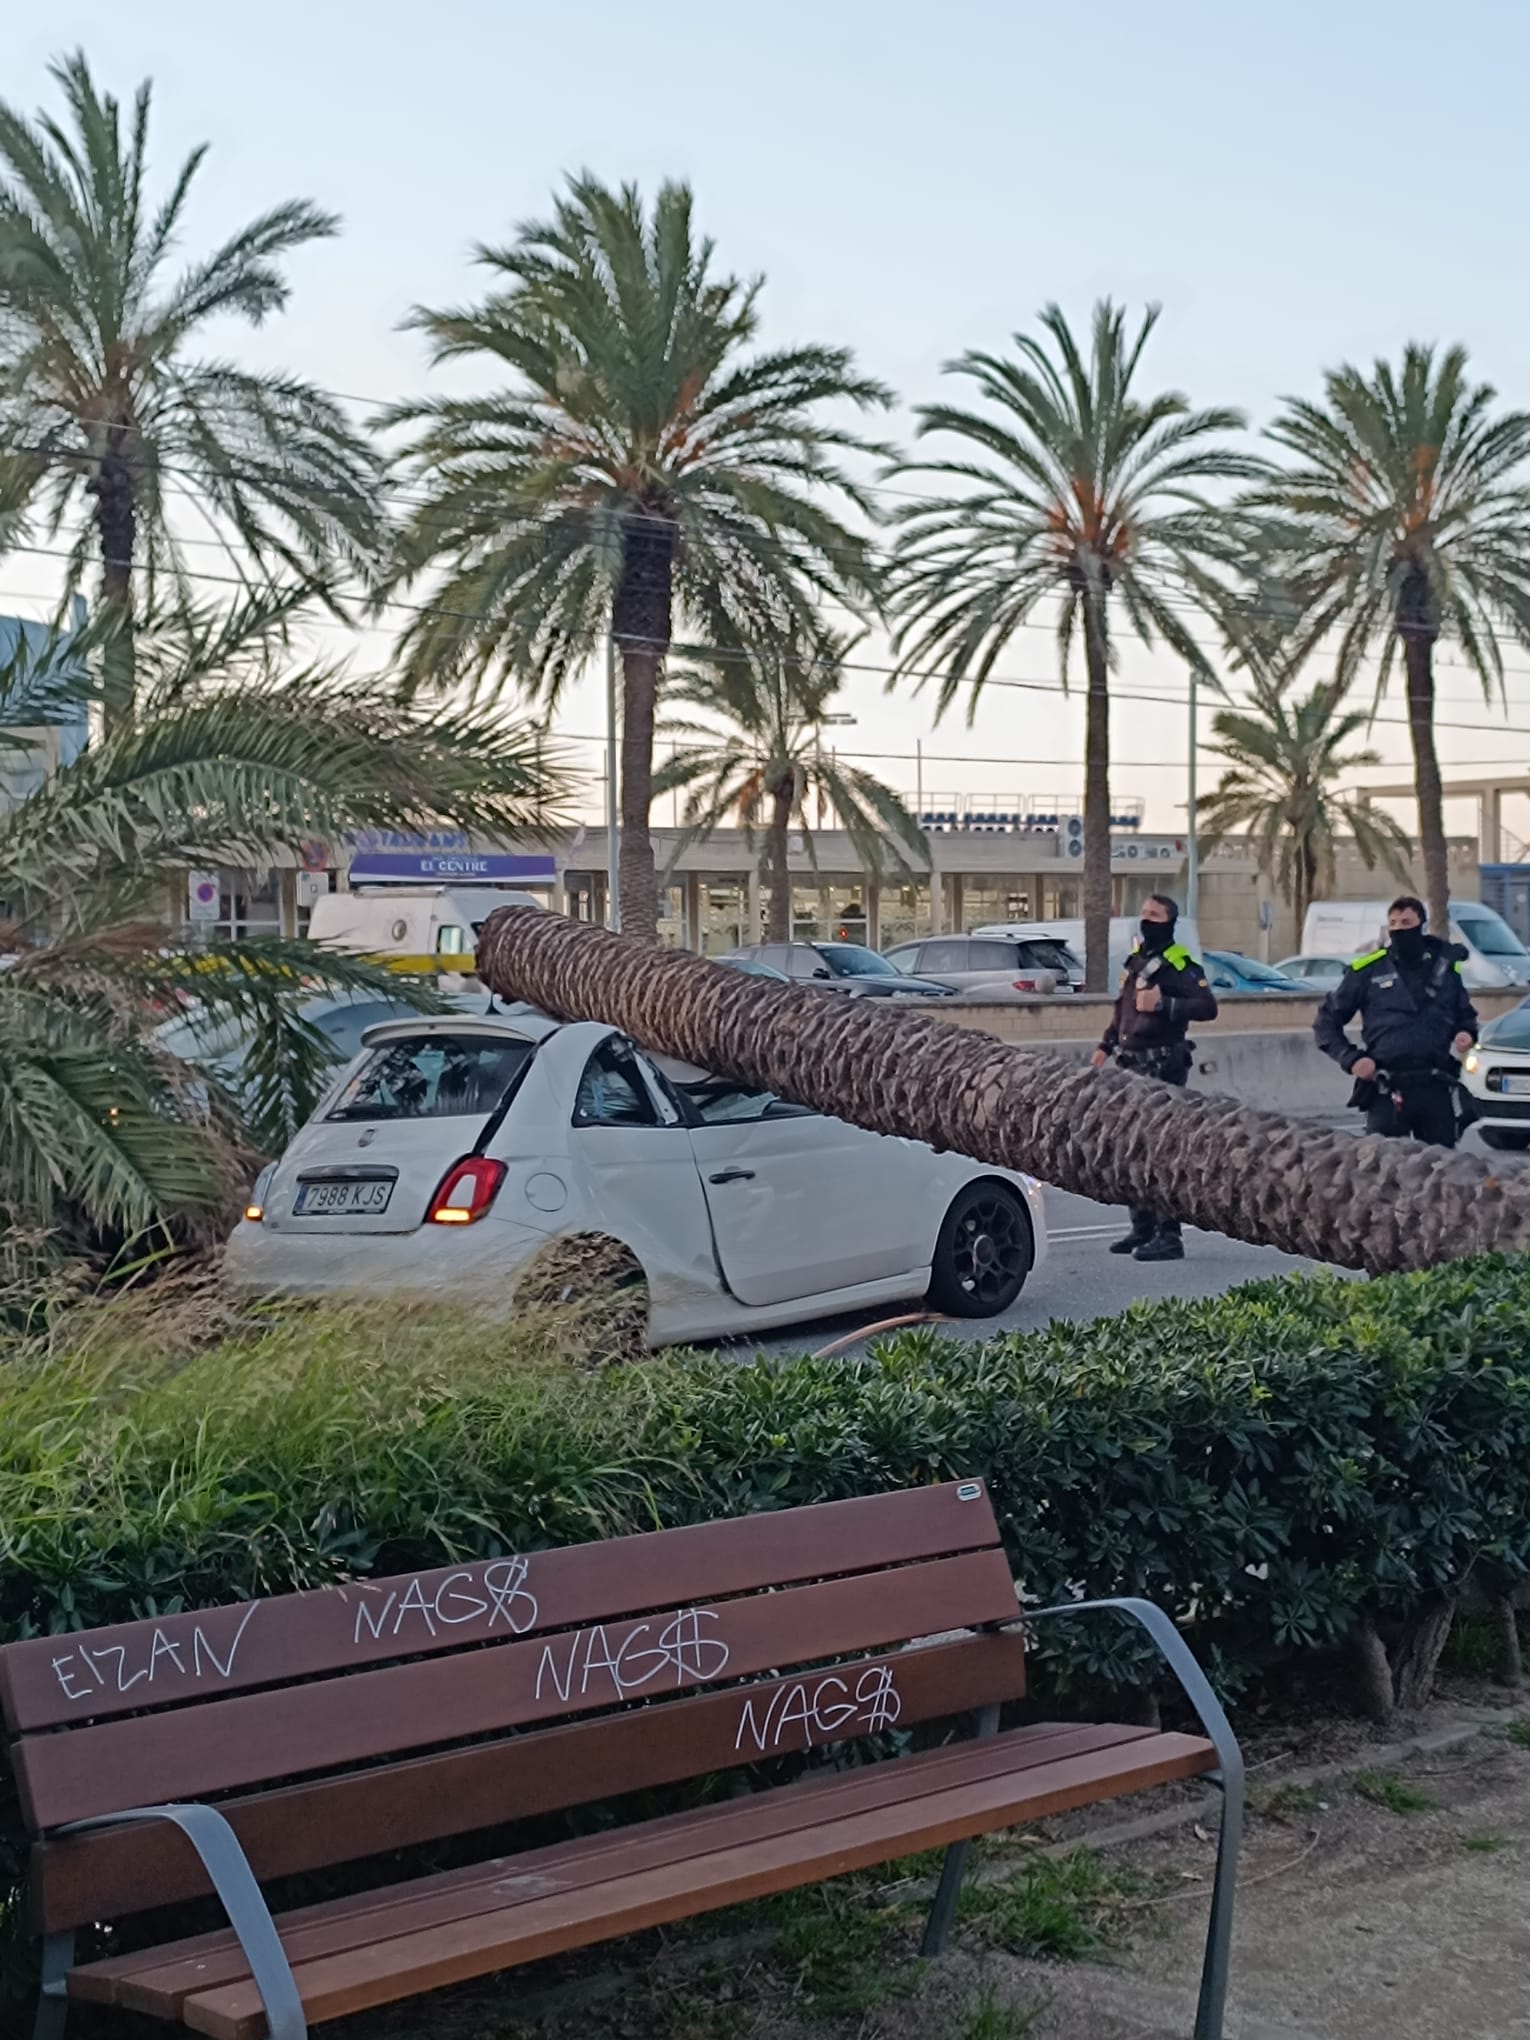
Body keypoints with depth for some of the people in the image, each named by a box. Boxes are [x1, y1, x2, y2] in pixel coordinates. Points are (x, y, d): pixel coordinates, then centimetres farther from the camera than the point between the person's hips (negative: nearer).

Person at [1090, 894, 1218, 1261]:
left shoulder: (1179, 965, -9)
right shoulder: (1136, 959, 16)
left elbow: (1207, 1007, -20)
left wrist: (1163, 1004, -25)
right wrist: (1106, 1045, 22)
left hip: (1163, 1068, -9)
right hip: (1131, 1065, 9)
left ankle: (1169, 1235, -10)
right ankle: (1142, 1227, 22)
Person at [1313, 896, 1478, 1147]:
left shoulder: (1445, 967, 10)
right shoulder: (1367, 970, 2)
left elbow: (1465, 1014, 26)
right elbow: (1326, 1022, 9)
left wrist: (1467, 1033, 3)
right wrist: (1351, 1059, -5)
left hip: (1435, 1088, 3)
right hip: (1387, 1091, -2)